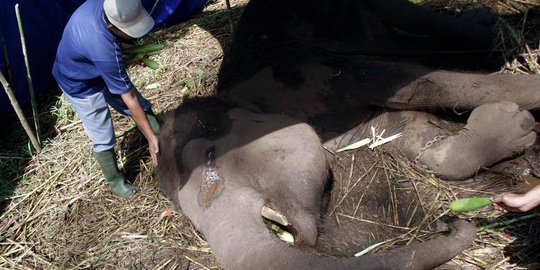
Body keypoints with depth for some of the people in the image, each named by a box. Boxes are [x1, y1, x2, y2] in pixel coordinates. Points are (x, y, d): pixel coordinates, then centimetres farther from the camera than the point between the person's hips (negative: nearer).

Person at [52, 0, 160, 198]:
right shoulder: (103, 49, -44)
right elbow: (129, 98, -35)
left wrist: (121, 43, -15)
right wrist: (150, 137, -27)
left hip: (100, 70, 8)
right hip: (81, 85, -7)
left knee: (144, 108, 8)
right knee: (103, 141, 2)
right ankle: (115, 181, 26)